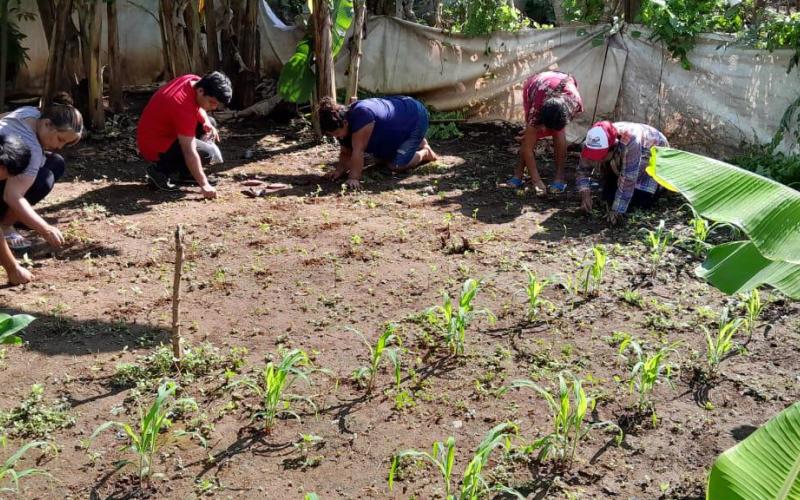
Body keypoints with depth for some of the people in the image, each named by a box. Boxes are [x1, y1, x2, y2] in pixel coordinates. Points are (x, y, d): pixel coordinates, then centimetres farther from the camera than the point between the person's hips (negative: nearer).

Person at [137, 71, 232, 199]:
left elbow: (198, 106, 16)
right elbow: (189, 152, -33)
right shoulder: (183, 107, -33)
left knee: (211, 124, 13)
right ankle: (161, 170, -5)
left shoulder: (195, 81, -8)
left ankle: (185, 174, 11)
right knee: (209, 152, -19)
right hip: (155, 147, -10)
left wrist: (206, 122, -5)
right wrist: (204, 184, -31)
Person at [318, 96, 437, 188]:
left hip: (416, 119, -9)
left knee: (397, 166, -17)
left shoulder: (361, 116, -40)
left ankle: (425, 152, 9)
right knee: (384, 158, 21)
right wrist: (339, 170, -19)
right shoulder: (344, 125, -12)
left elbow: (358, 151, -40)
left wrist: (354, 178, -38)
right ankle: (418, 142, 35)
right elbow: (346, 153, -4)